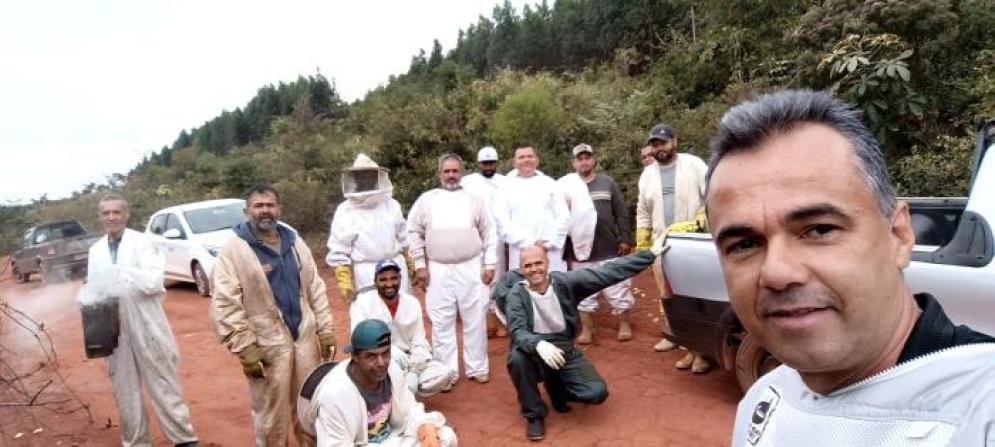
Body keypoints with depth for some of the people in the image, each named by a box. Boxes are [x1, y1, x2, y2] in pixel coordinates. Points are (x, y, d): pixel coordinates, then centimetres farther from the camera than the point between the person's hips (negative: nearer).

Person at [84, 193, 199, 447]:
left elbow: (154, 281, -15)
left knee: (163, 385, 2)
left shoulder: (142, 242, -5)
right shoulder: (95, 250, 10)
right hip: (113, 329, 5)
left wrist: (118, 274, -20)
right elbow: (93, 288, 11)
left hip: (145, 325, -4)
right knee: (124, 389, 12)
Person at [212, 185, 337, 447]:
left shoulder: (295, 243, 8)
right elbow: (225, 305, -12)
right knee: (272, 416, 8)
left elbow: (316, 290, 10)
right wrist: (245, 350, -15)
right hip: (267, 344, -4)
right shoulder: (234, 250, -8)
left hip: (305, 338, 5)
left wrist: (326, 331, 4)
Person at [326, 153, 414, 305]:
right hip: (367, 272, -3)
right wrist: (344, 283, -12)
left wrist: (410, 264, 16)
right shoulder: (345, 211, -5)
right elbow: (338, 252, -6)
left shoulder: (392, 205, 7)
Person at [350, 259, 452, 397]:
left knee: (443, 373, -17)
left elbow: (419, 343, -1)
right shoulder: (363, 302, -10)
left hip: (407, 362, 4)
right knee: (394, 354, -36)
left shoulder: (412, 303, 0)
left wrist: (413, 371, -19)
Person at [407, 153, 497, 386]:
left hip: (471, 268, 0)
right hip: (438, 271, 0)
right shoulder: (426, 200, 5)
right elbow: (414, 233, 6)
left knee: (475, 320, 7)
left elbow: (488, 234, 8)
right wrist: (420, 265, 0)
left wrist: (489, 264, 1)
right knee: (442, 323, 5)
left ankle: (478, 368, 20)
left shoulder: (473, 200, 7)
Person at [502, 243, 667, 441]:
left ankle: (556, 387, 15)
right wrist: (538, 344, -49)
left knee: (597, 392, -19)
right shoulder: (516, 294, -13)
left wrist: (651, 253, -13)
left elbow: (608, 272, -11)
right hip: (536, 354, -1)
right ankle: (534, 415, -9)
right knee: (517, 356, -34)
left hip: (565, 352, 2)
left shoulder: (564, 282, -9)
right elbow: (517, 331, -26)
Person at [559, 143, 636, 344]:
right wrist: (564, 249, -1)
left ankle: (624, 325, 23)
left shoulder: (607, 182, 5)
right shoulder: (566, 185, 1)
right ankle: (586, 329, 20)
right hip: (581, 251, 0)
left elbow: (621, 213, 5)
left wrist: (625, 239, -2)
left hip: (609, 249, 0)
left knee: (618, 290, 7)